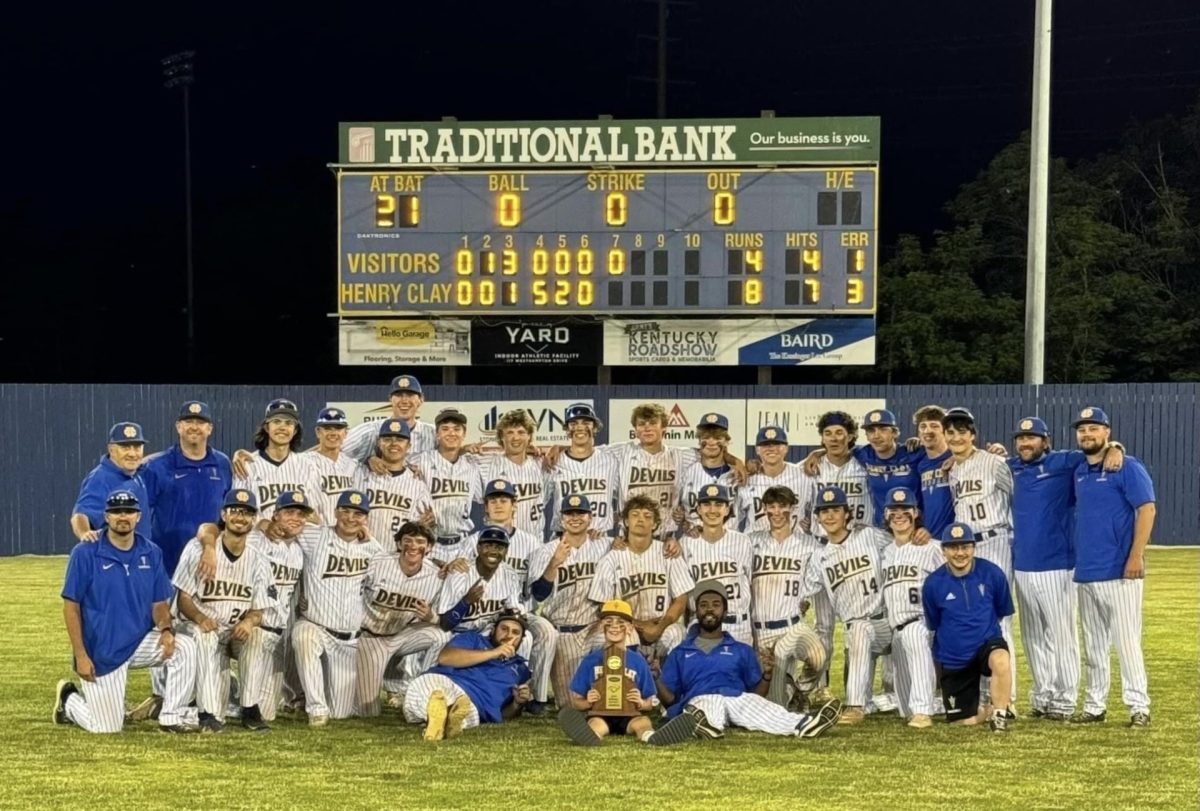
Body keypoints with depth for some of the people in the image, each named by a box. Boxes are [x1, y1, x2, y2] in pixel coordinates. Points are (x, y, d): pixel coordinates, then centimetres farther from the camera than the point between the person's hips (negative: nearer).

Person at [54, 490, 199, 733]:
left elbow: (160, 603, 6)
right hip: (102, 651, -4)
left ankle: (172, 717, -8)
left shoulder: (152, 553, 1)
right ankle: (69, 699, 29)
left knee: (185, 647, -23)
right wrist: (81, 656, -14)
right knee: (107, 727, -3)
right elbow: (71, 606, -9)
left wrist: (166, 629, -16)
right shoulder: (85, 553, -11)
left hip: (141, 642, 4)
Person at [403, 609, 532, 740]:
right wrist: (493, 653, 2)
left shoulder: (520, 669, 32)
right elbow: (444, 657, 2)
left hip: (473, 705, 2)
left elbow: (503, 714, 29)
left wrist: (517, 704, 5)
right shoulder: (473, 638, 25)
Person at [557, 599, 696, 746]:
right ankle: (589, 736, -69)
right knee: (596, 724, -35)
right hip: (600, 714, -1)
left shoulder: (638, 661, 12)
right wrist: (588, 702, -11)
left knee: (643, 722, -31)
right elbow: (576, 700, 11)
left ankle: (651, 738, -64)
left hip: (628, 715, 1)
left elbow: (651, 701, 13)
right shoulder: (591, 660, 10)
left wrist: (641, 703, -10)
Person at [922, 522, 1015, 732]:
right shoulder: (933, 584, -10)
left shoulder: (992, 573, -10)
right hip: (953, 658, 1)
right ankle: (983, 710, 39)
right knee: (965, 720, 3)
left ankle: (1000, 712, -16)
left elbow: (1002, 612, 8)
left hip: (987, 643, -1)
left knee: (1000, 659, -38)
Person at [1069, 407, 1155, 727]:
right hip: (1086, 573, 7)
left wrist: (1136, 556, -18)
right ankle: (1095, 706, 17)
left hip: (1119, 572, -7)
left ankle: (1139, 706, -2)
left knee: (1127, 640, -7)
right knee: (1093, 645, 11)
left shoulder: (1127, 467, -6)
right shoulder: (1079, 473, 14)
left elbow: (1147, 509, -12)